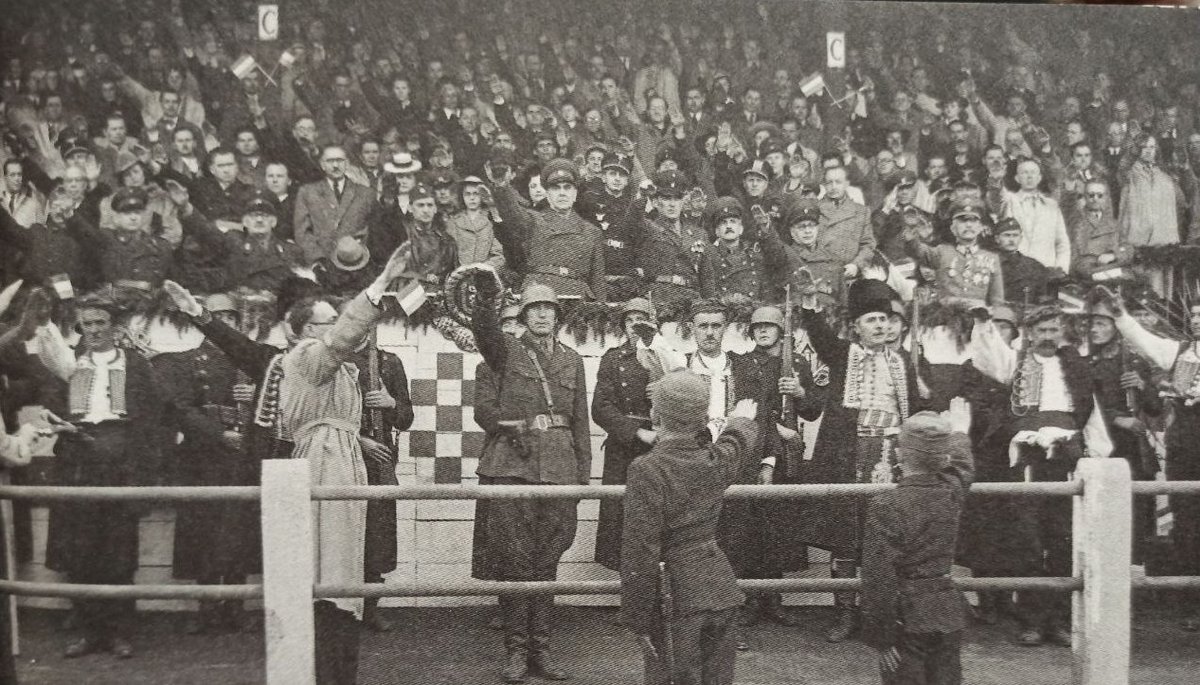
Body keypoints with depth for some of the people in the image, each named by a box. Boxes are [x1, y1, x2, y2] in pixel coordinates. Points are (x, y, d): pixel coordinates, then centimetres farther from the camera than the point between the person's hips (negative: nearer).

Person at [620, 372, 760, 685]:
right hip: (720, 588, 6)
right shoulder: (717, 460, -2)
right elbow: (741, 444, 25)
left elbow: (640, 552, -19)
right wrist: (742, 421, 48)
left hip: (674, 596, -6)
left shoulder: (647, 470, -18)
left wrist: (637, 618, -12)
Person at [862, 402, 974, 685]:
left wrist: (882, 638, -11)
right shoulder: (951, 493, -1)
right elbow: (961, 464, 25)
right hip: (948, 613, 5)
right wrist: (959, 432, 44)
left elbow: (879, 580, -18)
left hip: (907, 619, -5)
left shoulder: (885, 507, -17)